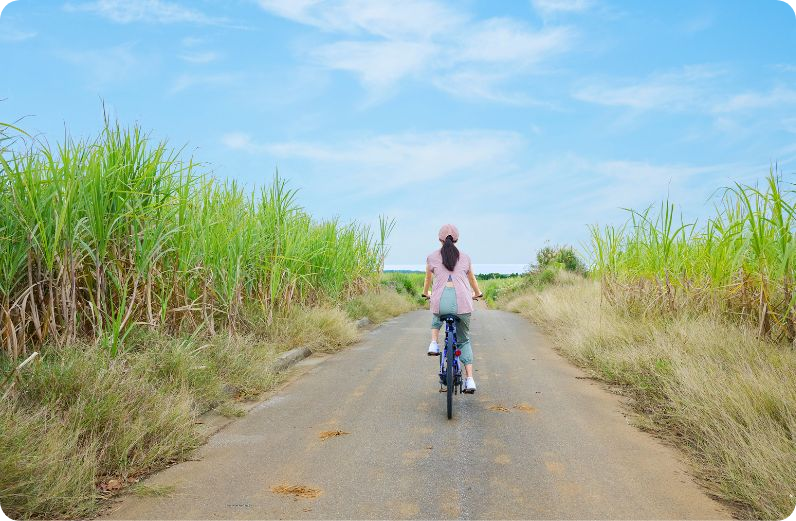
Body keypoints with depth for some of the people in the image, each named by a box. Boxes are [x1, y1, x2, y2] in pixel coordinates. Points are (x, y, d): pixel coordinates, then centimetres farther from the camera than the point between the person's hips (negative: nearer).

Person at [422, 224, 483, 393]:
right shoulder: (465, 257, 17)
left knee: (437, 317, 38)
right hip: (463, 302, 0)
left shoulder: (432, 257, 14)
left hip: (441, 301, 0)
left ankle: (434, 344, 17)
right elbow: (472, 280, 33)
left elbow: (428, 279, 30)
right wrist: (478, 293, 53)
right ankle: (469, 380, 10)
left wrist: (426, 293, 52)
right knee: (464, 340, 19)